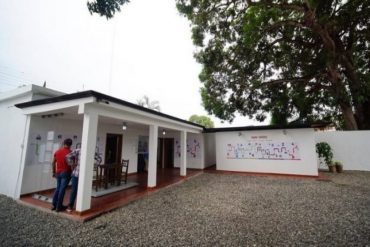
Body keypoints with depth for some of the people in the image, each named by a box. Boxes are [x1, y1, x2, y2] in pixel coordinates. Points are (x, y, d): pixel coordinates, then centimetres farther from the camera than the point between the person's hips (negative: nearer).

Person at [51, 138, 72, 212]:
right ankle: (59, 207, 7)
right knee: (62, 189, 0)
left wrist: (54, 172, 19)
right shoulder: (70, 152, -12)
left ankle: (54, 205, 20)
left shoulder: (57, 151, 6)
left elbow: (53, 163, 11)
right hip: (66, 173, -6)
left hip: (58, 173, 6)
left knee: (58, 188, 16)